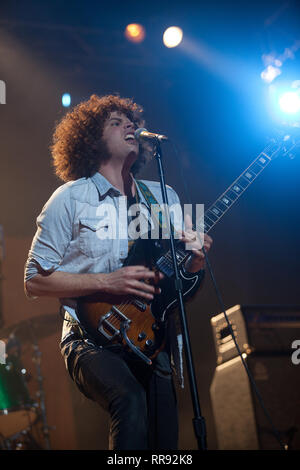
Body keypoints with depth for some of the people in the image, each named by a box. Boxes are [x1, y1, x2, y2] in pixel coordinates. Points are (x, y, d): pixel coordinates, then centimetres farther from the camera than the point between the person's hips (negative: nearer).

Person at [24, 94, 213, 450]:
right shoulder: (70, 198, 0)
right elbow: (34, 281, -3)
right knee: (130, 398, -32)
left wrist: (195, 261, -3)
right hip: (93, 339, -4)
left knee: (164, 439, -11)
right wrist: (108, 281, -15)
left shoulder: (164, 196, 15)